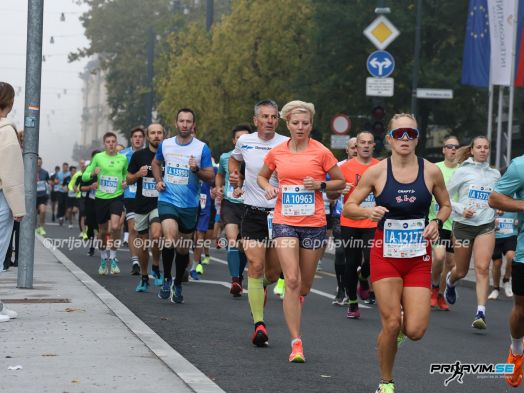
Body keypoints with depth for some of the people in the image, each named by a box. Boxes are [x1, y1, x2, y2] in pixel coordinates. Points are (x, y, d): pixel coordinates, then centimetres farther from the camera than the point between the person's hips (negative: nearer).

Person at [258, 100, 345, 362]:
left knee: (304, 285, 9)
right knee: (292, 280, -14)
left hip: (314, 223, 0)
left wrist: (320, 185, -12)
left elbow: (340, 182, 6)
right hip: (284, 222, 0)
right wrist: (268, 188, -1)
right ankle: (296, 343, -11)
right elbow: (262, 176, 20)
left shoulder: (321, 152, -3)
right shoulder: (276, 152, 4)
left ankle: (296, 300, 49)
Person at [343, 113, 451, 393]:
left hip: (419, 257, 1)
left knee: (415, 331, -8)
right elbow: (348, 207, 1)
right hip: (385, 255, -1)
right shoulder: (377, 172, -5)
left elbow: (446, 205, 14)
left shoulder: (431, 171, -1)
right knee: (391, 325, -6)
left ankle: (396, 328, 30)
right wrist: (368, 211, -20)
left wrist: (437, 222, -7)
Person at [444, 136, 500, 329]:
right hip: (463, 225, -1)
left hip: (486, 226, 1)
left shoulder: (495, 174, 8)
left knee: (482, 268, -17)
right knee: (461, 271, 10)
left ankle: (481, 313, -19)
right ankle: (450, 281, 48)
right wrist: (461, 209, -13)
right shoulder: (463, 171, -2)